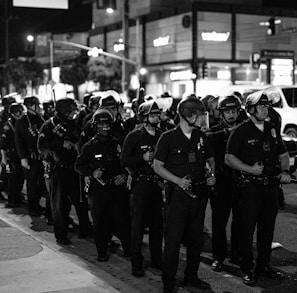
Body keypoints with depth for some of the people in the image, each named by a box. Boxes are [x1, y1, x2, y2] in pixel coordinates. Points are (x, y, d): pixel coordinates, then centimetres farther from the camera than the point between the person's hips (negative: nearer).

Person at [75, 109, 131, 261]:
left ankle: (129, 249, 12)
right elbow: (78, 165, 6)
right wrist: (92, 172, -10)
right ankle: (101, 252, 17)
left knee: (122, 219, 0)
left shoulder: (118, 144, 7)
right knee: (100, 222, 3)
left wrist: (125, 175, -3)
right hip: (98, 189, -1)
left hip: (118, 187, 1)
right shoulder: (90, 146, 2)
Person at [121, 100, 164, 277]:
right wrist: (143, 158, -17)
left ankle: (157, 259, 20)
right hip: (141, 184, -4)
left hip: (157, 184, 5)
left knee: (157, 224, 9)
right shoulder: (134, 136, -4)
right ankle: (136, 264, 4)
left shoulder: (161, 136, 9)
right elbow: (124, 161, -8)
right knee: (138, 224, -2)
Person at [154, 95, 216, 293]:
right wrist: (178, 181, -15)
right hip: (178, 194, -5)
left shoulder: (201, 137, 8)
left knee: (196, 239, 13)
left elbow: (210, 159, 22)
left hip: (199, 194, 5)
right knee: (174, 239, -4)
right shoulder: (168, 138, -7)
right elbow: (157, 166, -4)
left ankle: (191, 277, 27)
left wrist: (212, 174, 2)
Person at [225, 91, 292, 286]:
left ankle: (264, 266, 25)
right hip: (250, 187, -5)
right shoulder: (241, 132, -5)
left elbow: (283, 155, 19)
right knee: (248, 229, 1)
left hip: (271, 186, 5)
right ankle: (247, 269, 11)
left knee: (268, 228, 12)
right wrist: (250, 169, -18)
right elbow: (229, 158, -9)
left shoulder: (272, 130, 11)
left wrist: (285, 170, 1)